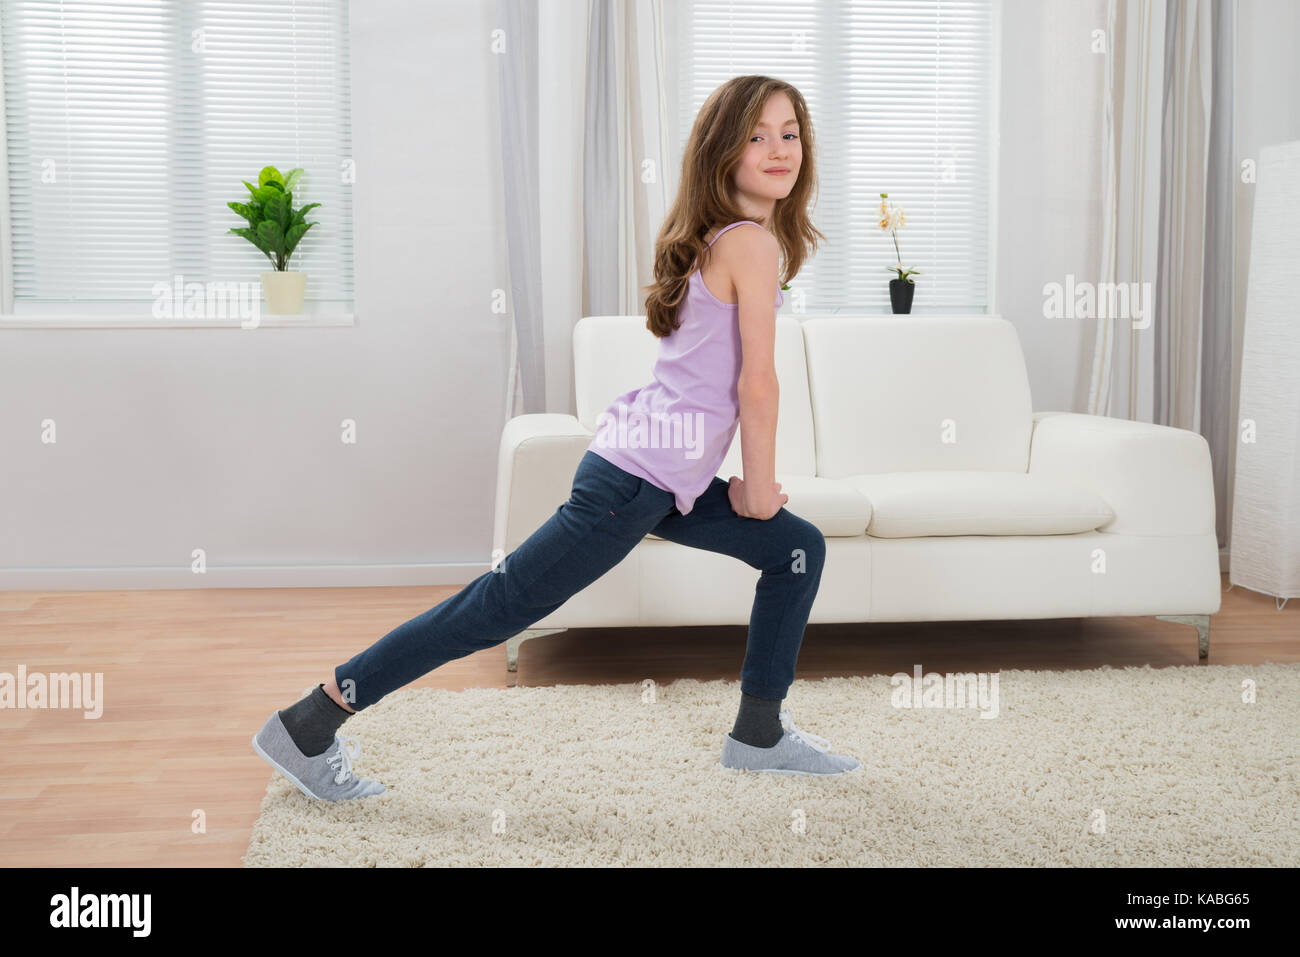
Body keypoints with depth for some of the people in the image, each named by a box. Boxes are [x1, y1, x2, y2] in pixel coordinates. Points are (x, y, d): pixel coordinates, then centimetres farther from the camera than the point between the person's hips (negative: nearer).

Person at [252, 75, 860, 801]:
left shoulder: (715, 239, 15)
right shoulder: (751, 244, -13)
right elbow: (757, 383, -16)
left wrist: (751, 485, 16)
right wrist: (758, 489, -4)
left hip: (669, 481, 10)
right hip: (637, 480, -10)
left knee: (799, 550, 17)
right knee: (502, 606, -6)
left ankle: (761, 735, 24)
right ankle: (309, 727, 3)